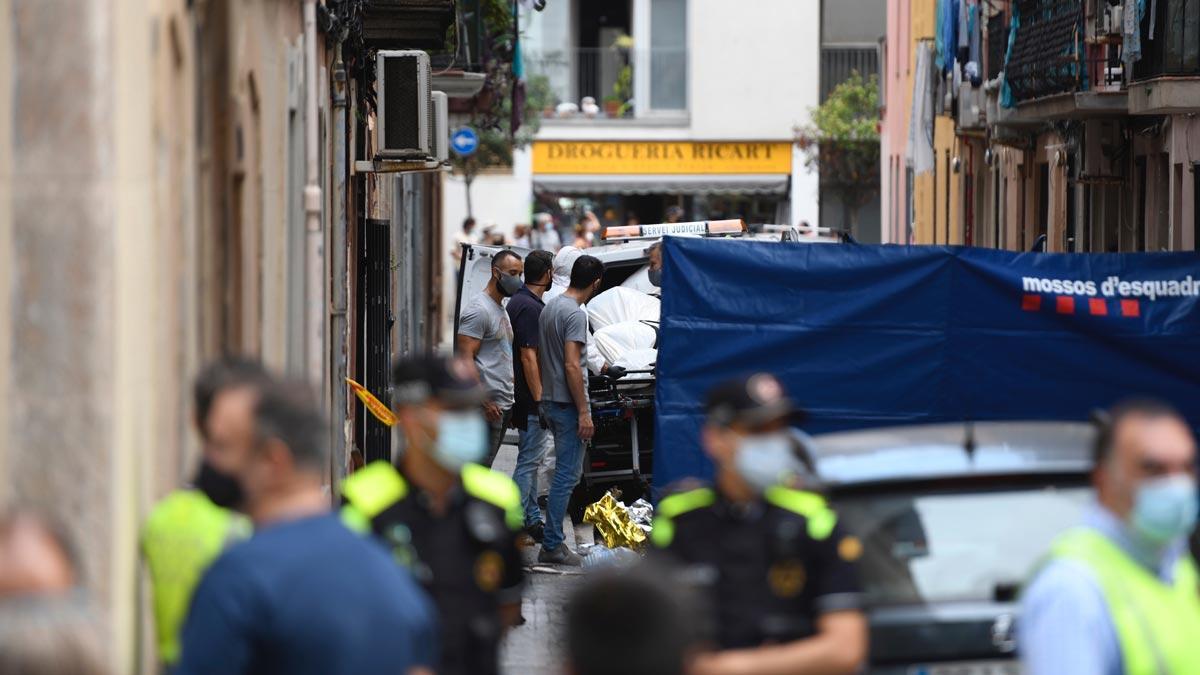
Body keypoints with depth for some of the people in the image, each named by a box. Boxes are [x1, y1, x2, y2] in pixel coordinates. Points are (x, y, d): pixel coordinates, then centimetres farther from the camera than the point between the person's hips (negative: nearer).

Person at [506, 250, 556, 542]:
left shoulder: (517, 302, 13)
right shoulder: (531, 308, -19)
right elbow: (529, 357, -23)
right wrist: (540, 399, -23)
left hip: (527, 399, 10)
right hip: (532, 398, -10)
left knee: (531, 460, 16)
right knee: (529, 461, -8)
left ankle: (532, 520, 23)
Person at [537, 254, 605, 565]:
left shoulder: (549, 308, 12)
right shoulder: (576, 314, -17)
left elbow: (540, 358, 18)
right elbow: (572, 366, -22)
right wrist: (584, 412, -19)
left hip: (550, 400, 10)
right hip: (568, 403, -10)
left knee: (565, 472, 18)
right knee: (567, 475, -7)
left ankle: (554, 540, 21)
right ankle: (552, 546, -7)